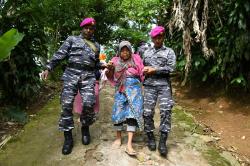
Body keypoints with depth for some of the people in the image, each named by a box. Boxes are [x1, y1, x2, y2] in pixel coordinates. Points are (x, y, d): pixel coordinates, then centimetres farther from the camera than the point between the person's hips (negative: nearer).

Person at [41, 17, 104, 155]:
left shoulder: (96, 45, 23)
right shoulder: (72, 39, 13)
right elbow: (60, 54, 4)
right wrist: (49, 68, -4)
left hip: (88, 76, 2)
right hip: (71, 73, -1)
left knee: (88, 103, -15)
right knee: (66, 104, -8)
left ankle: (85, 127, 13)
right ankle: (68, 136, 5)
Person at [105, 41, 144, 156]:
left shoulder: (136, 59, 7)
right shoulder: (116, 61, 9)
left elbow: (142, 74, 12)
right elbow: (111, 77, 11)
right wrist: (110, 69, -7)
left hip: (134, 89, -1)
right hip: (120, 89, 2)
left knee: (133, 113, -11)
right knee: (118, 112, 0)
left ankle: (129, 145, -13)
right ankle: (118, 137, 22)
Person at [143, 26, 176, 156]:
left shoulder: (169, 52, 9)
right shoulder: (146, 52, 19)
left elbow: (171, 68, -4)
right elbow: (142, 67, 23)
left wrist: (154, 70, -9)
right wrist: (144, 71, 0)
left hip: (164, 86, -2)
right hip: (149, 86, 2)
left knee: (166, 111, -10)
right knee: (147, 112, -2)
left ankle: (162, 141, -4)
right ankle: (150, 137, 13)